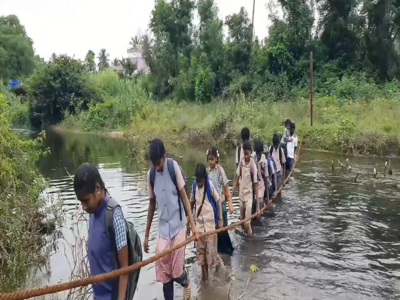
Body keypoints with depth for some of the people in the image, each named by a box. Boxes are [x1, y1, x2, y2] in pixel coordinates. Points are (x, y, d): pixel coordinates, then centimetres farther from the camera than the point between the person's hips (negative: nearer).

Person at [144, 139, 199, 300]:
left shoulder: (174, 167, -11)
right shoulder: (151, 174, -1)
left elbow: (184, 197, -7)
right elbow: (152, 204, 7)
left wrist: (193, 225, -10)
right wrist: (146, 235, 12)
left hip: (178, 225, -3)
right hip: (163, 228, 3)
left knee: (177, 271, 0)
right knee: (164, 274, 5)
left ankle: (186, 283, 34)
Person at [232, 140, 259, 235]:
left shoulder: (253, 166, -16)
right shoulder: (241, 162, -3)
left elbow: (255, 184, -15)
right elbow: (237, 177, 5)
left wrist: (257, 204, -16)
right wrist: (233, 190, -3)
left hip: (249, 194, -5)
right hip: (241, 192, 5)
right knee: (242, 217, 16)